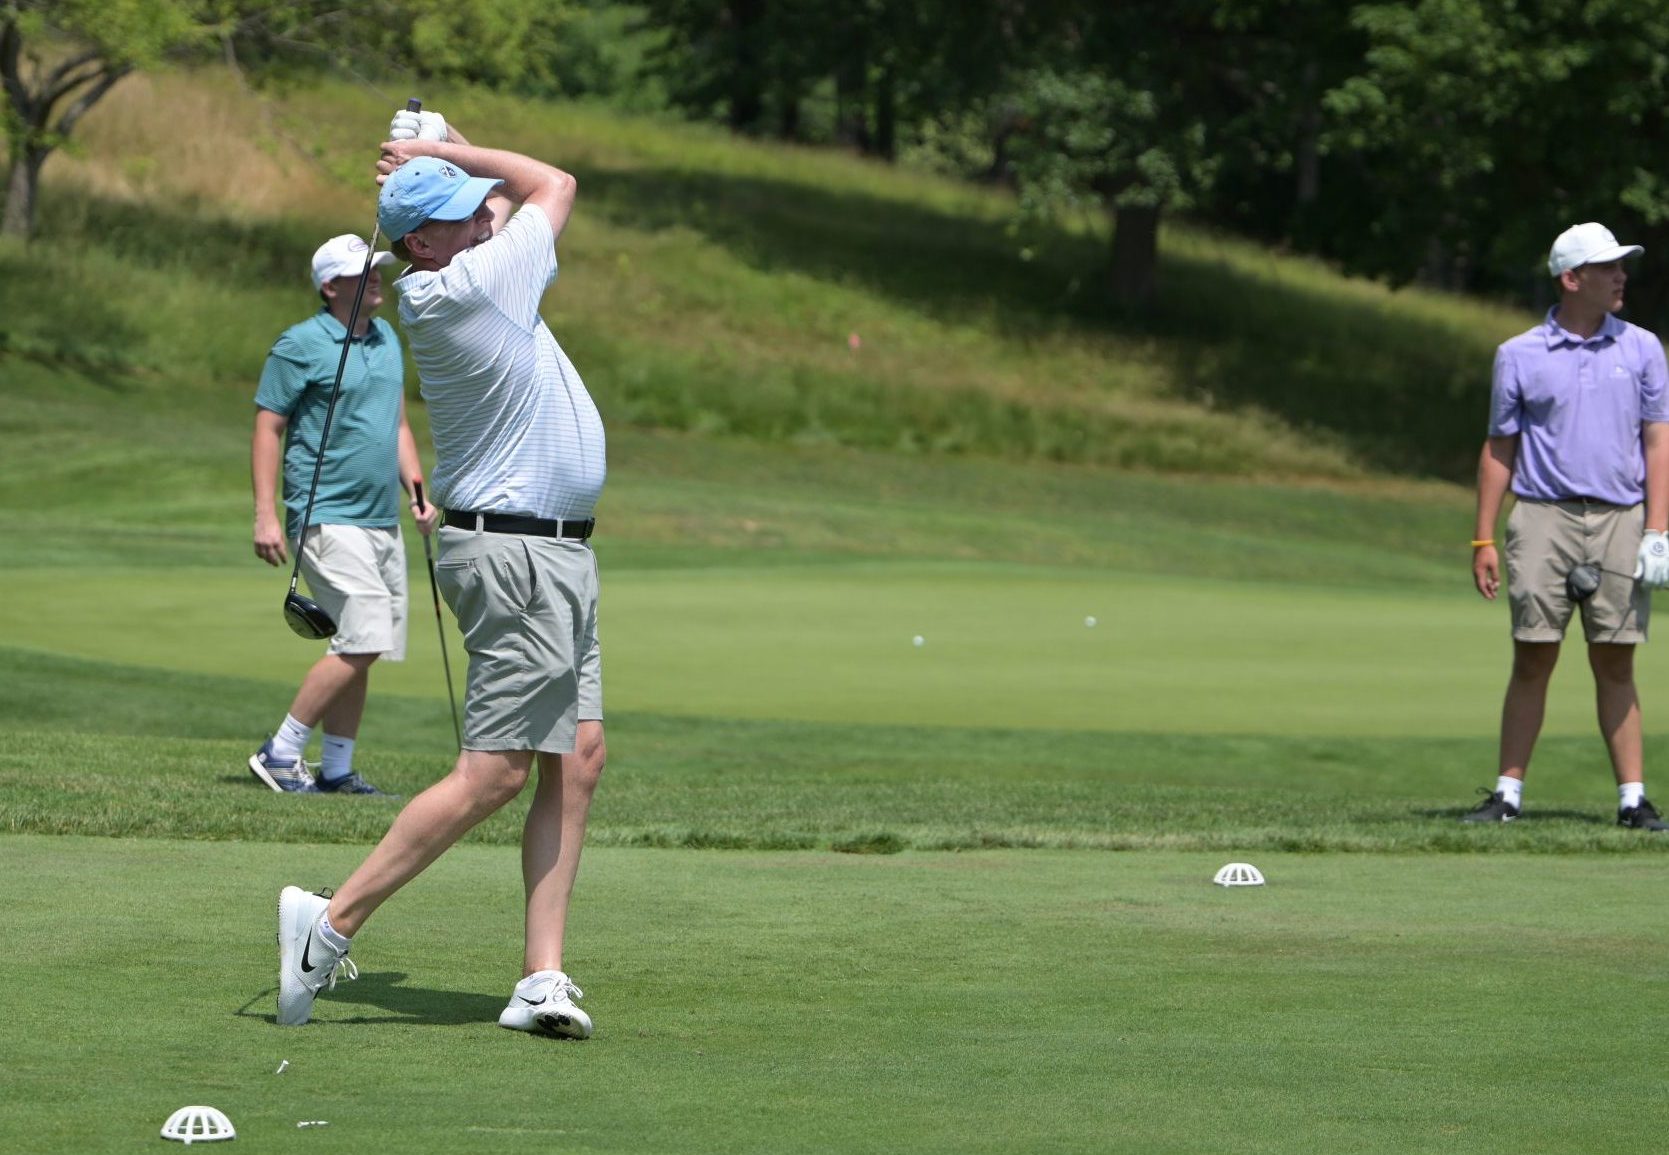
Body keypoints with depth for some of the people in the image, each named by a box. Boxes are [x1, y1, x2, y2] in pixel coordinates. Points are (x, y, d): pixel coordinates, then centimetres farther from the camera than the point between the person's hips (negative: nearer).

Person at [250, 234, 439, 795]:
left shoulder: (387, 338, 15)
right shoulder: (301, 345, -8)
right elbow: (267, 429, -7)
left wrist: (418, 491, 12)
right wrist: (265, 515, -14)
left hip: (383, 522, 8)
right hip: (328, 519, -8)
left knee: (358, 649, 7)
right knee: (363, 640, -16)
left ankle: (336, 771, 14)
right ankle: (280, 754, -9)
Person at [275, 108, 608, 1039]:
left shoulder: (469, 281, 9)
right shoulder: (467, 289, -17)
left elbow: (526, 196, 26)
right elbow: (555, 186, -3)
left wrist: (441, 158, 14)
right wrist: (445, 154, 5)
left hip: (558, 553, 9)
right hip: (516, 553, -9)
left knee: (578, 760, 3)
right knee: (493, 774, -8)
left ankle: (544, 976, 0)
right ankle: (333, 920, -2)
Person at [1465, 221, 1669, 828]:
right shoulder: (1520, 356, 5)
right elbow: (1499, 450, 9)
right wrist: (1483, 540, 4)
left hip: (1619, 521, 1)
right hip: (1543, 519, -1)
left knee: (1615, 665, 1)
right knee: (1532, 660, -2)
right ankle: (1508, 793, 3)